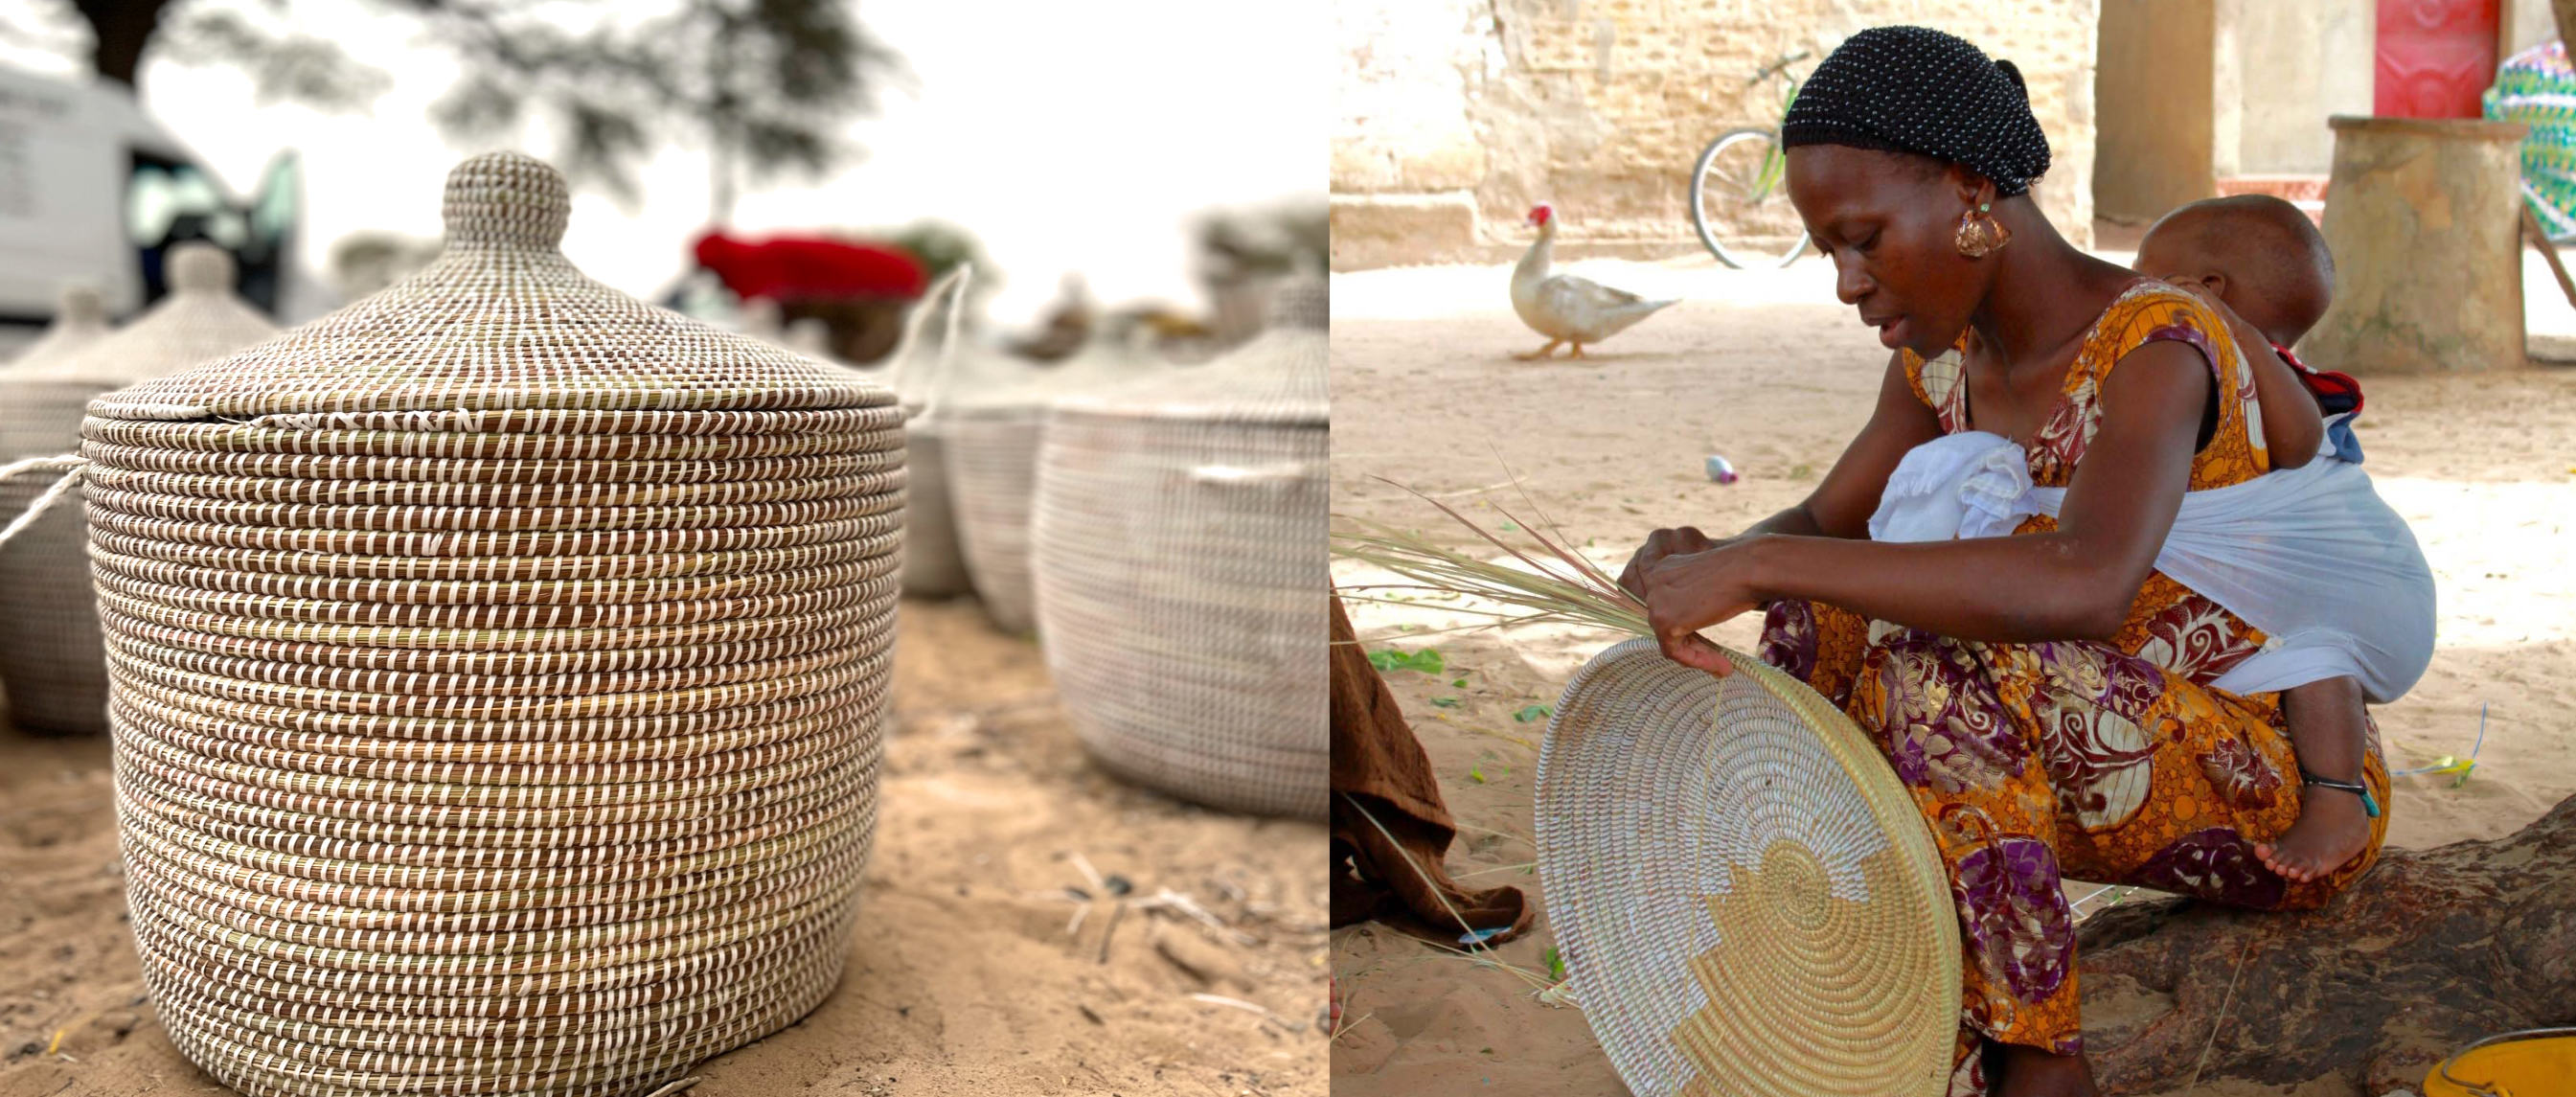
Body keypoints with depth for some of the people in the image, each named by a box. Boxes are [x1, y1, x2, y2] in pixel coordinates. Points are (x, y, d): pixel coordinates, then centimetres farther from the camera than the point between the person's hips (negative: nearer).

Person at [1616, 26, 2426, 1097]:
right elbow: (1820, 523, 8)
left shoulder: (2155, 345, -24)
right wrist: (1710, 559, -16)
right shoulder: (1942, 357, 0)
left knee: (1940, 674, -31)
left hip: (2288, 786, -7)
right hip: (2113, 768, 7)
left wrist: (1761, 567, -44)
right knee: (1821, 625, -13)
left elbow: (2087, 587, -44)